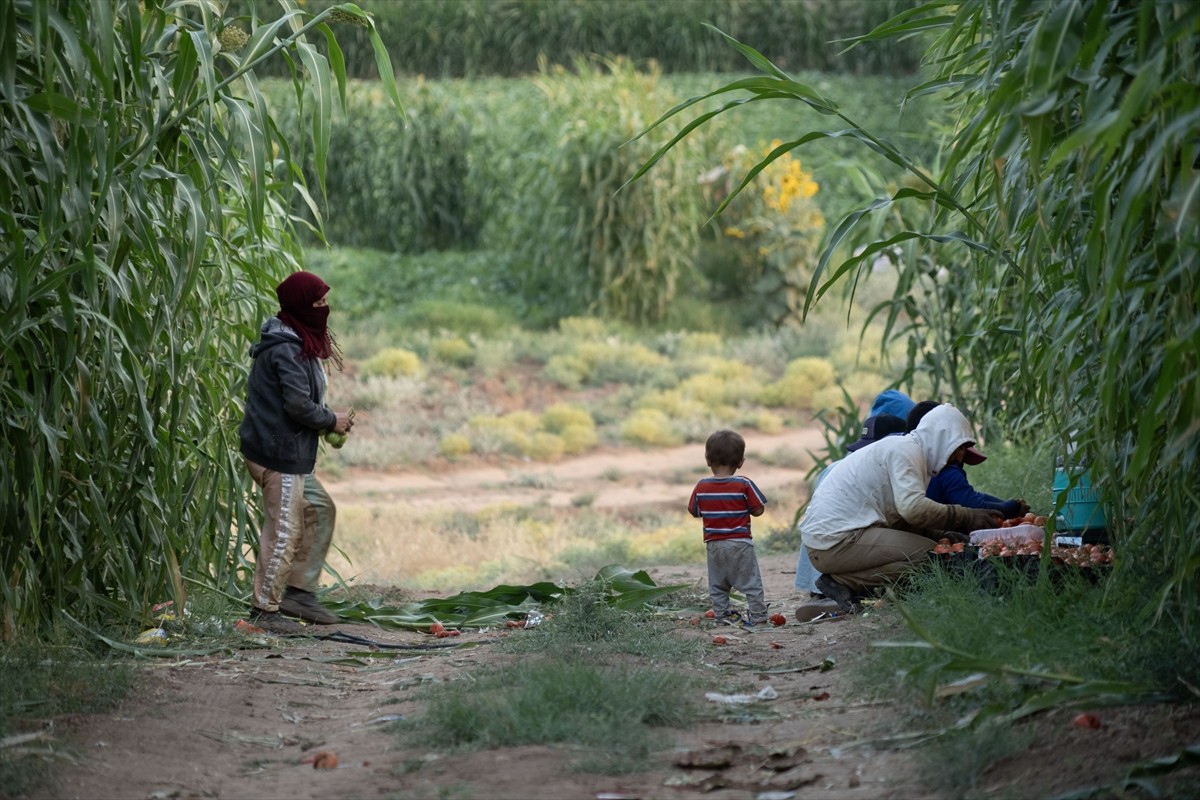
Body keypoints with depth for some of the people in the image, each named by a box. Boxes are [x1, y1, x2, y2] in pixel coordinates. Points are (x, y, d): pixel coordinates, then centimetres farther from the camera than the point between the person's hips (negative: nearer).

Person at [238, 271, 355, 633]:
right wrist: (332, 421, -7)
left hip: (289, 451, 11)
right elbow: (298, 405, -23)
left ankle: (300, 590, 23)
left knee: (321, 511, 18)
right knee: (284, 531, -5)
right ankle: (265, 609, 3)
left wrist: (326, 420, 6)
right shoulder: (286, 350, -19)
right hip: (279, 453, -11)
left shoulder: (296, 343, 13)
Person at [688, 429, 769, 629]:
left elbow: (694, 511, 5)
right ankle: (757, 615, 3)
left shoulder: (701, 487, -4)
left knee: (717, 584, 16)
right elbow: (758, 510, -9)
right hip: (740, 543, -3)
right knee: (750, 581, 4)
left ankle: (722, 614, 17)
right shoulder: (744, 485, -12)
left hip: (713, 544, 3)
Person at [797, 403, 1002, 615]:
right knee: (929, 555, -16)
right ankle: (841, 582, -12)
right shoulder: (905, 449, -9)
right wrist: (967, 518, -17)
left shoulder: (900, 447, 22)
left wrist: (944, 536, 7)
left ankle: (842, 581, 2)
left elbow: (902, 519, 19)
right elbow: (912, 507, -23)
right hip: (836, 540, -10)